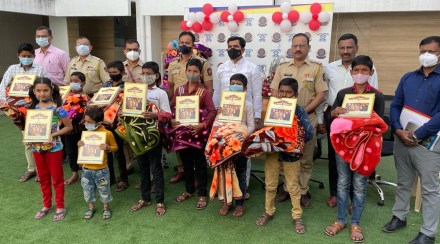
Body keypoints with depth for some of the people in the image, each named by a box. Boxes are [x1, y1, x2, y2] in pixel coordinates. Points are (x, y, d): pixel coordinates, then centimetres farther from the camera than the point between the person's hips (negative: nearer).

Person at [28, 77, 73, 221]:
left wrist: (53, 134, -20)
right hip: (37, 147, 5)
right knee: (43, 178, 17)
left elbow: (69, 127, -10)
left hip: (53, 148, -5)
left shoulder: (56, 108, -13)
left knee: (57, 178, 7)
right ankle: (46, 205, 32)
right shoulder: (33, 108, 3)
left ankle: (60, 207, 19)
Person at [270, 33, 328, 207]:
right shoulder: (282, 67, 9)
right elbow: (275, 92, 7)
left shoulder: (317, 68, 2)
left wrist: (303, 111, -12)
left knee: (306, 159, 5)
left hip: (307, 120, -2)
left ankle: (303, 192, 17)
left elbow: (321, 94, -3)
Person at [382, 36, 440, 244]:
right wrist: (398, 130, -8)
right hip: (401, 139, 5)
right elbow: (395, 106, 8)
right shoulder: (408, 78, 9)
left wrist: (417, 135, -18)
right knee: (403, 183, 18)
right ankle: (399, 217, 34)